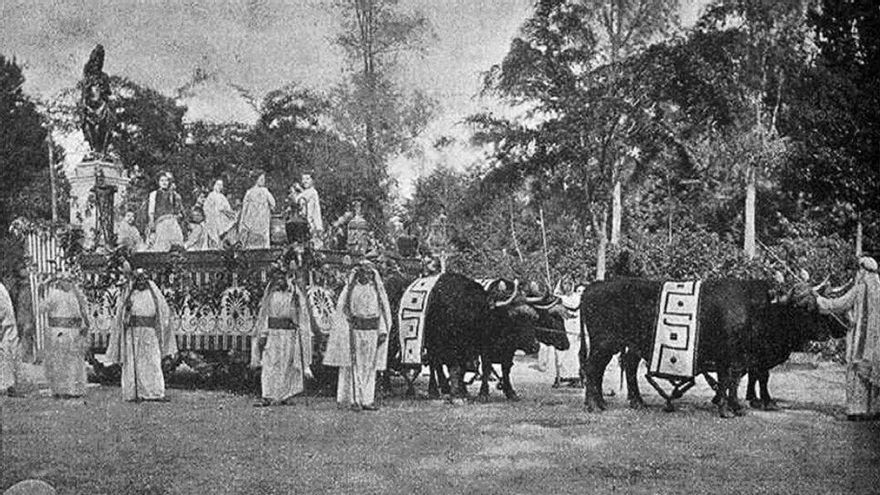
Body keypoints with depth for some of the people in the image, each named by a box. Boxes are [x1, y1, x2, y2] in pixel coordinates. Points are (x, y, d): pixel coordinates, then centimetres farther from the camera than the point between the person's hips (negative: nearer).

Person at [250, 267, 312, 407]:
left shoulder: (295, 295, 1)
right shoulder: (270, 294, 9)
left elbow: (303, 317, 2)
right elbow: (263, 315, 8)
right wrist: (263, 334, -1)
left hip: (289, 334, -2)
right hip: (272, 333, 2)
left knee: (286, 365, 1)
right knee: (269, 365, -4)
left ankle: (285, 396, 8)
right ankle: (267, 397, -5)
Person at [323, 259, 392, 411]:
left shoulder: (377, 289, 9)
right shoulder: (350, 289, 3)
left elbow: (384, 312, 9)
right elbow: (341, 311, 3)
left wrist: (383, 331, 0)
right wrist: (344, 331, -5)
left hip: (372, 330, 3)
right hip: (354, 329, -2)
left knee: (370, 366, 3)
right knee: (355, 365, -5)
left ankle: (367, 400, 6)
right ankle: (354, 400, -4)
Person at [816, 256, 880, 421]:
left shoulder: (859, 289, -9)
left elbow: (838, 305, -4)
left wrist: (819, 299, 8)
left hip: (861, 337, -4)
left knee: (858, 372, 1)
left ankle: (856, 410, 0)